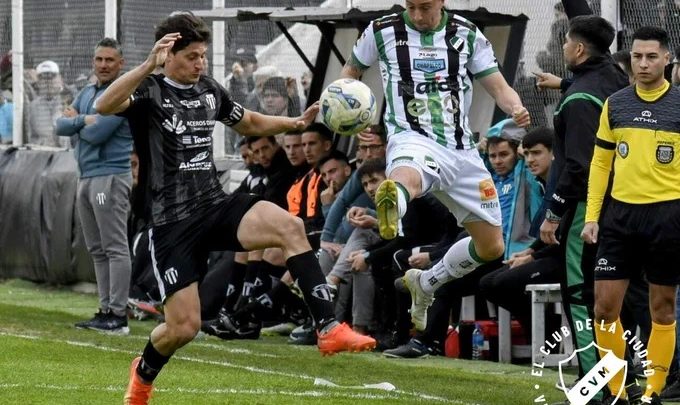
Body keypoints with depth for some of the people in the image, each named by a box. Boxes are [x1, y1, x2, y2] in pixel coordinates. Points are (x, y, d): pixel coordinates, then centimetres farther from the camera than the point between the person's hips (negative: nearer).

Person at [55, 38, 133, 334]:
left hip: (110, 176, -9)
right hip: (86, 177, 9)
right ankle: (106, 310, 15)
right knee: (97, 250, 11)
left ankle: (118, 315, -11)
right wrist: (84, 120, -9)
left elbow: (96, 134, -17)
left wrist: (76, 120, 2)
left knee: (115, 248, -9)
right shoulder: (87, 93, 18)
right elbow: (61, 126, 9)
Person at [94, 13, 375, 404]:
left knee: (290, 226, -25)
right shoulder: (150, 91, -6)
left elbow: (251, 123, 29)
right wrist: (149, 65, -38)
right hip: (174, 222, -4)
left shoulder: (210, 90, 11)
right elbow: (104, 106, -28)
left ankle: (329, 329, -27)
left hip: (218, 207, 4)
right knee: (183, 328, -5)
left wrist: (297, 122, 12)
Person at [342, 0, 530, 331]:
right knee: (406, 177, -44)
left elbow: (498, 87, 9)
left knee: (491, 247, 10)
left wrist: (516, 109, -14)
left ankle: (424, 284, 33)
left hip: (461, 149, 5)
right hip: (413, 139, -5)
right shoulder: (382, 31, 3)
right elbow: (352, 70, 20)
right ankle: (391, 205, -82)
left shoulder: (467, 35, 8)